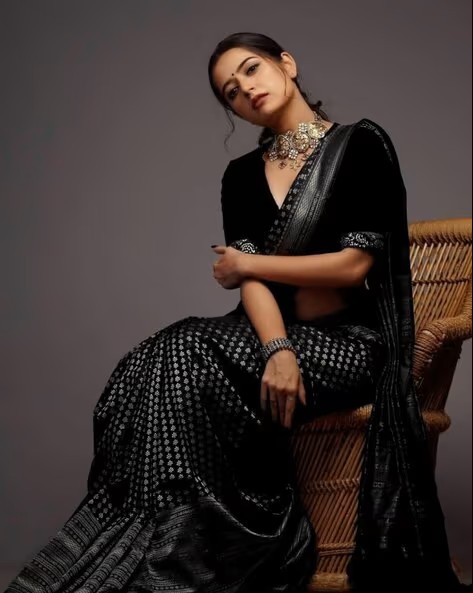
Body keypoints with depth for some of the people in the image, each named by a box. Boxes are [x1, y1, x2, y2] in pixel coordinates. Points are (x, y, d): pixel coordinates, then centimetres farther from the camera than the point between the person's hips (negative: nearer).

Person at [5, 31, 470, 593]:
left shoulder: (361, 144, -3)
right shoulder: (242, 175, 11)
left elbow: (355, 264, -12)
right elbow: (249, 278, -2)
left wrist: (248, 263, -4)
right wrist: (277, 349, -23)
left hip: (347, 339, -5)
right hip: (272, 332, 5)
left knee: (183, 378, -27)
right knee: (157, 367, -24)